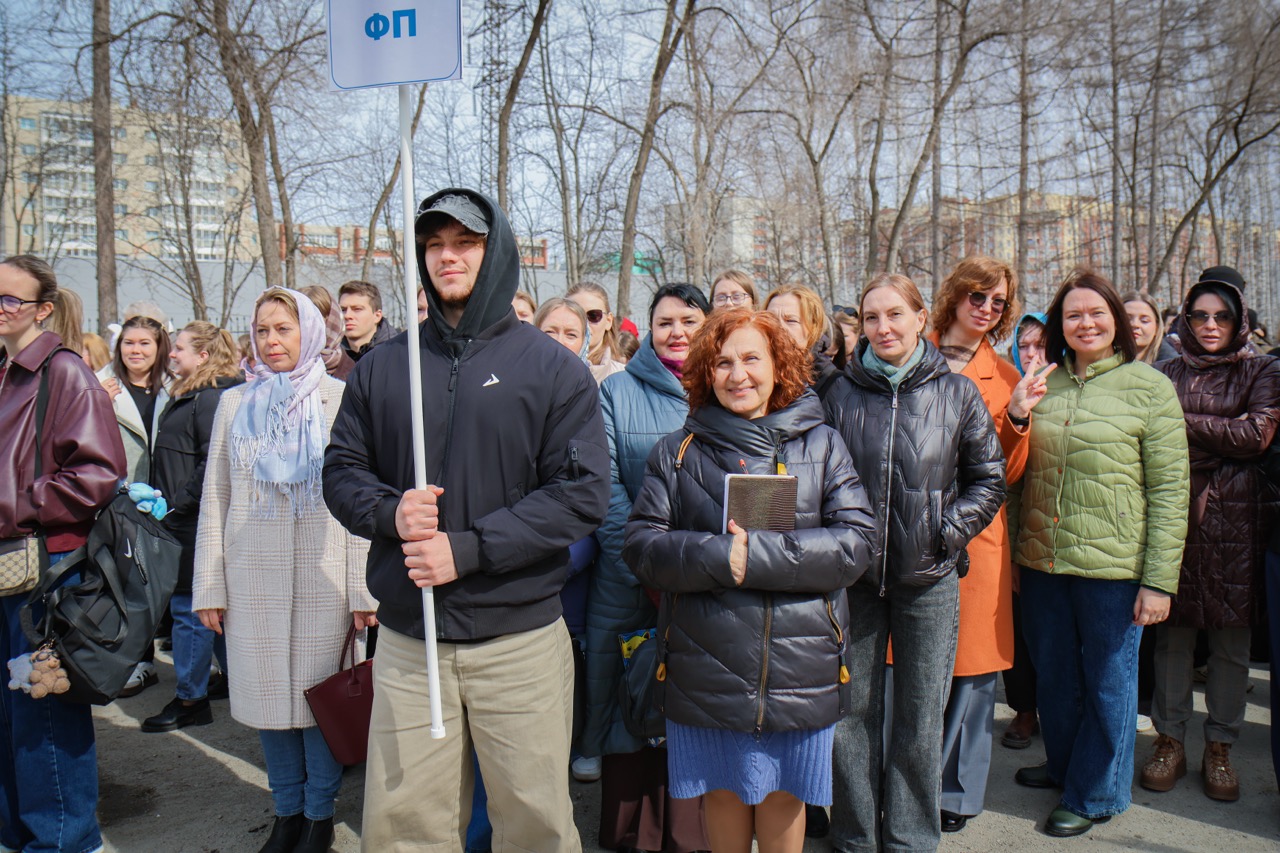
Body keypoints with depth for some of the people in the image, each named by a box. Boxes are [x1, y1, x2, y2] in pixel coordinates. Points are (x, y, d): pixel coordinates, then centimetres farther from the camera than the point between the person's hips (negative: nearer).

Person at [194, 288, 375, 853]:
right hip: (252, 573, 3)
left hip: (322, 573, -3)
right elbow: (214, 499, 11)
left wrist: (363, 588, -8)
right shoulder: (234, 403, 11)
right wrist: (208, 586, 6)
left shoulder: (340, 399, 1)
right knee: (266, 694, 8)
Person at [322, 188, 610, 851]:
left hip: (520, 639, -2)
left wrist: (468, 548, -17)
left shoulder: (553, 367, -2)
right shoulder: (382, 367, 8)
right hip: (406, 641, 3)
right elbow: (342, 470, 11)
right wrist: (389, 511, -12)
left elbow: (582, 493, -9)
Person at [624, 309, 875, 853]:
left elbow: (857, 542, -6)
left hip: (798, 662, 0)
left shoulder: (822, 445, 4)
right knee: (723, 789, 12)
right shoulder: (677, 452, 5)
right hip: (707, 662, 0)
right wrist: (719, 557, -19)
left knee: (783, 793, 11)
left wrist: (756, 554, -17)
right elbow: (641, 546, -2)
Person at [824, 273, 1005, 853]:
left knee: (919, 720, 8)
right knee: (852, 713, 9)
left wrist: (948, 531, -5)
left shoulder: (957, 393, 0)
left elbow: (989, 478, 6)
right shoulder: (842, 394, 2)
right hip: (854, 577, 1)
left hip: (929, 581, -1)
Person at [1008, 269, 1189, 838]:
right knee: (1052, 675, 18)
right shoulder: (1043, 385, 7)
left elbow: (1170, 491, -8)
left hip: (1113, 567, -4)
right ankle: (1063, 764, 41)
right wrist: (1013, 557, 10)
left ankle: (1093, 793, 29)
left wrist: (1160, 580, -11)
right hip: (1041, 563, 4)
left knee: (1107, 682, 11)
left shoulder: (1149, 387, -6)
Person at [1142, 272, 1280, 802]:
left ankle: (1220, 747, 17)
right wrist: (1224, 434, -6)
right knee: (1173, 630, 4)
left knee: (1231, 636, 4)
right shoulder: (1166, 374, 11)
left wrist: (1186, 424, -4)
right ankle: (1170, 739, 16)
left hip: (1235, 518, -1)